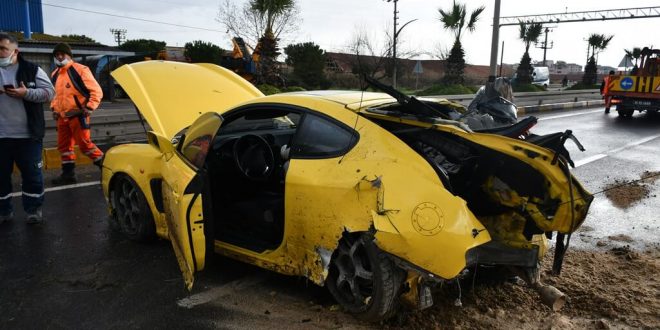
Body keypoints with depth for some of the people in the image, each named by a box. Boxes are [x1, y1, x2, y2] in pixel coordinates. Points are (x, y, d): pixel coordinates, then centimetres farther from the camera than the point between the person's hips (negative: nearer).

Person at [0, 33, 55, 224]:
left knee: (32, 174, 4)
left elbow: (49, 92, -4)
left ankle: (33, 209, 18)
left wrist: (26, 93, -19)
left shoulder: (32, 70, 1)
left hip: (27, 135, -3)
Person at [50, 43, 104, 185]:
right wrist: (54, 108, 15)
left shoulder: (80, 70, -10)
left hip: (78, 115, -8)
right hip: (62, 117, 8)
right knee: (64, 145, 10)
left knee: (85, 144, -8)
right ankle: (68, 173, 18)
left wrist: (89, 108, -18)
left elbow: (96, 91, -13)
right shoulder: (55, 74, 14)